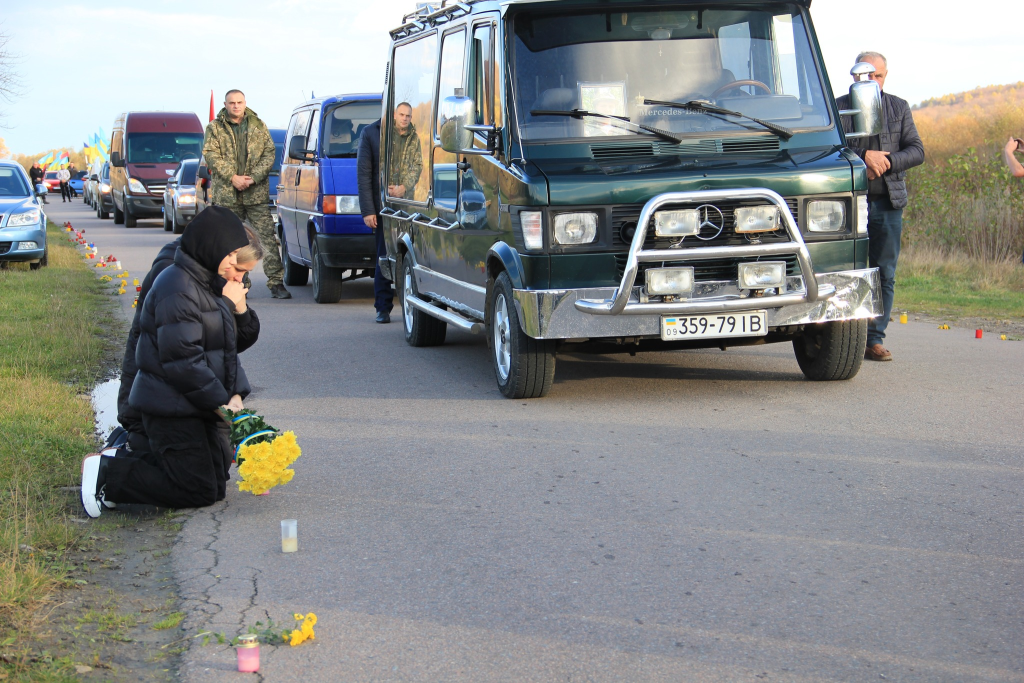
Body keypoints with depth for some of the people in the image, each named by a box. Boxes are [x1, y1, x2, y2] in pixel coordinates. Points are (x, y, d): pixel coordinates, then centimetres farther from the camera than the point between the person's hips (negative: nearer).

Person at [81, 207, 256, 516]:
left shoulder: (209, 285, 13)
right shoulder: (178, 288, -19)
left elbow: (225, 348, 15)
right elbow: (182, 360, -24)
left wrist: (235, 393, -1)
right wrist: (220, 401, -18)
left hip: (202, 406, 10)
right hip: (172, 407, -10)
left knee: (216, 486, 12)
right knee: (199, 491, -10)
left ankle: (125, 464, 17)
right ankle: (105, 473, -3)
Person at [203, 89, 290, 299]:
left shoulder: (259, 127, 10)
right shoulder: (215, 128, 8)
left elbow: (269, 154, 5)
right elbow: (211, 155, -2)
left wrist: (253, 177, -9)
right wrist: (232, 177, -13)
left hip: (257, 194, 0)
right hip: (226, 195, 0)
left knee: (268, 237, -6)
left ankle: (276, 282, -6)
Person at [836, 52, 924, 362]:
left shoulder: (899, 108, 12)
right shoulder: (838, 107, 4)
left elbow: (917, 151, 5)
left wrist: (885, 162, -12)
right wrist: (865, 156, -18)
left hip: (888, 203, 2)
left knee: (885, 275, 1)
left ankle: (874, 340, 5)